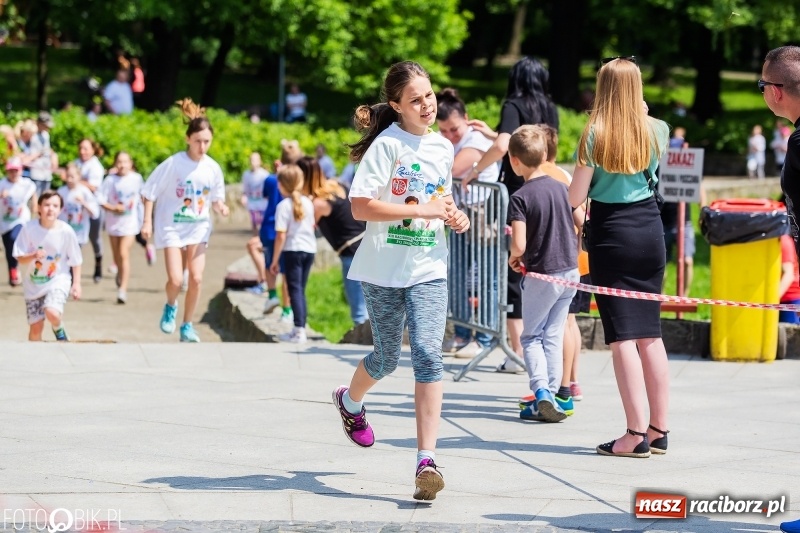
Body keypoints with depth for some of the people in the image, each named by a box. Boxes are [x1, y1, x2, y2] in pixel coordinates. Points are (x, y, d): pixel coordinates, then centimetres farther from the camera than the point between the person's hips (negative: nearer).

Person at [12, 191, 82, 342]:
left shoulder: (66, 231, -15)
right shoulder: (29, 228, -13)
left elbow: (75, 260, -2)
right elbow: (20, 258, -9)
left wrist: (76, 283, -6)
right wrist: (34, 256, -29)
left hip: (58, 280, -2)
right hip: (33, 283, 2)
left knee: (52, 313, -28)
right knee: (36, 327, 3)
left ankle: (58, 330, 8)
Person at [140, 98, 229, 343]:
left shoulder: (213, 168, -4)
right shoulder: (173, 164, -15)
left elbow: (216, 199, 8)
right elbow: (150, 192, -8)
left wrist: (220, 207, -15)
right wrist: (147, 222, -13)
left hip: (198, 227, 3)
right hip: (171, 226, -3)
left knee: (196, 278, -5)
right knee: (175, 279, -12)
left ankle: (187, 326, 12)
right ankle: (170, 307, 22)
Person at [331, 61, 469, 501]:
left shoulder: (443, 147, 8)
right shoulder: (387, 144, -10)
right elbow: (361, 206, -18)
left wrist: (453, 217, 3)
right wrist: (423, 210, -21)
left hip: (429, 270, 3)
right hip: (384, 270, -3)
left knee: (428, 354, -13)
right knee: (388, 357, 11)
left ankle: (427, 461, -16)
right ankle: (350, 400, 47)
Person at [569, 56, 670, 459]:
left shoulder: (595, 134, -11)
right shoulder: (656, 131, 0)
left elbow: (575, 198, -10)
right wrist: (640, 113, 22)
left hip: (611, 233, -4)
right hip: (650, 230, 4)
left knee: (623, 335, -4)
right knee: (650, 333, 11)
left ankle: (636, 434, -8)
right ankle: (659, 429, 14)